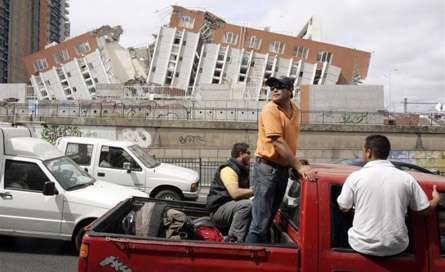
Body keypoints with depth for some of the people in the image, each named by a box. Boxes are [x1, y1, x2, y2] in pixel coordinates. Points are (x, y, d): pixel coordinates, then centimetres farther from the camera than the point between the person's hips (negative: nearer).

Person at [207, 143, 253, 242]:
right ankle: (233, 240, -32)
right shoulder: (228, 169, -14)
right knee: (247, 204, -33)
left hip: (235, 207, 9)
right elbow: (235, 193, -28)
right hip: (218, 209, -9)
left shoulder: (243, 170, 18)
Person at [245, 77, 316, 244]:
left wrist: (295, 162, 12)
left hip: (284, 169, 7)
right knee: (260, 223, -7)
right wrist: (299, 166, -26)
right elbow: (278, 142, -22)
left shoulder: (295, 110, 9)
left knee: (270, 218, 17)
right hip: (267, 168, -7)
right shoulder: (270, 110, -14)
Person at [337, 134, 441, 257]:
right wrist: (436, 199, 28)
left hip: (364, 246, -2)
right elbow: (424, 209, 6)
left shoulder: (355, 177, -10)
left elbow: (343, 207, 1)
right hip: (397, 247, 2)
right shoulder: (406, 178, -4)